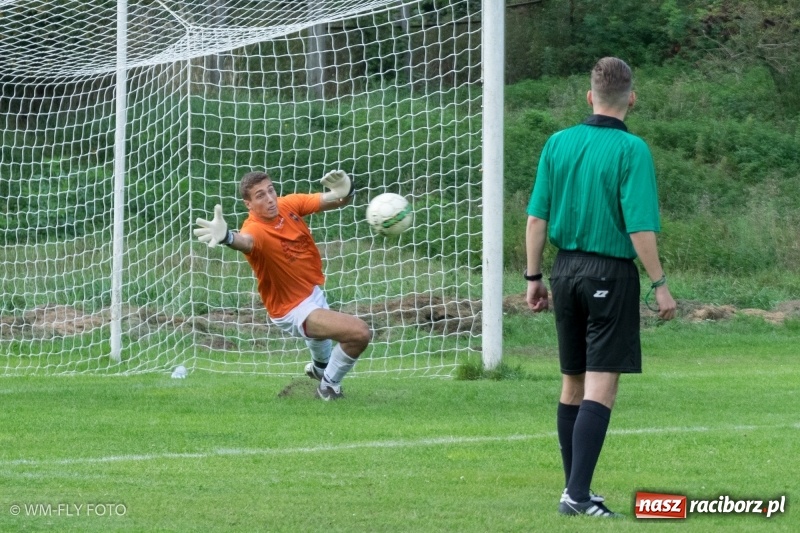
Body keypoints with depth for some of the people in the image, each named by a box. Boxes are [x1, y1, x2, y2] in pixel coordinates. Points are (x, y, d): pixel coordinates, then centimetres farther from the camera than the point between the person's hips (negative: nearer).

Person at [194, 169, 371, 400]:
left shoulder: (289, 205, -14)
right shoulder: (255, 229, -34)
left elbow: (334, 200, -14)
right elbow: (245, 240, -58)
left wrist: (344, 192, -40)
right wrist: (227, 236, -83)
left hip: (315, 293, 8)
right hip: (293, 310, -8)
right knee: (360, 333, -23)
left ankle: (319, 368, 76)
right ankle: (330, 387, 4)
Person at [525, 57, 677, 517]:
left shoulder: (558, 144, 3)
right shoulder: (632, 150, -12)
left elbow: (537, 218, 4)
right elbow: (640, 228, -16)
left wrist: (534, 277, 12)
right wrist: (660, 285, -9)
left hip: (566, 269, 5)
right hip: (612, 273, -5)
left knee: (573, 384, 15)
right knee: (601, 388, -6)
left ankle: (575, 488, 23)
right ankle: (578, 495, -14)